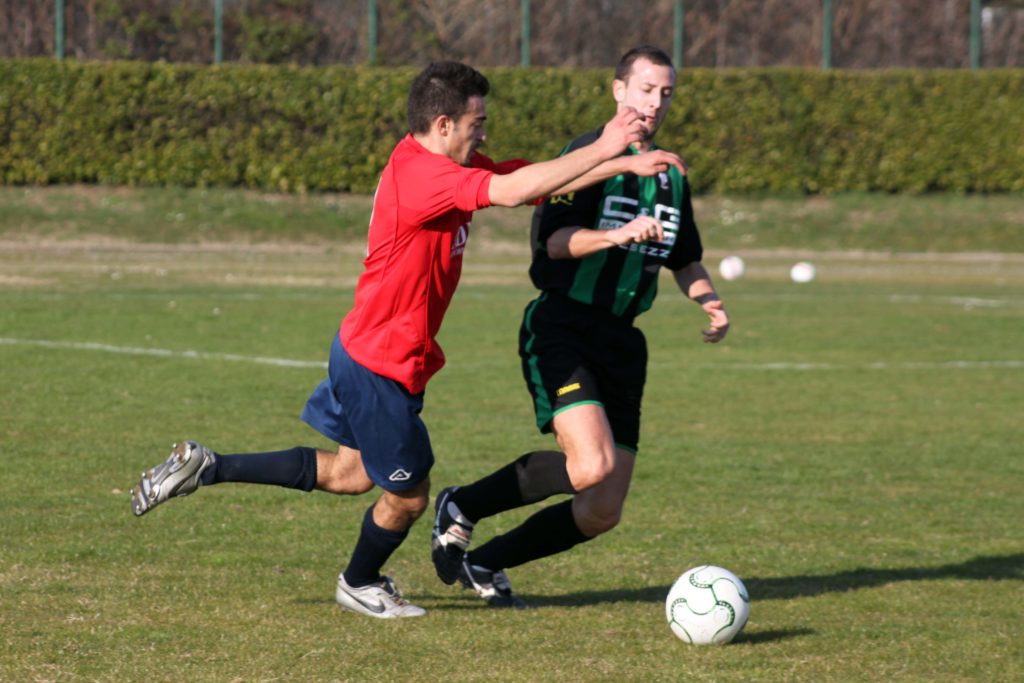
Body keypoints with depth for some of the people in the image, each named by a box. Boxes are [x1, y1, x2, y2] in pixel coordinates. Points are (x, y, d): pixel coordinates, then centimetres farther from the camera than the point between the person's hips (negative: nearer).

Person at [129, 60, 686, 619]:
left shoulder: (442, 166, 5)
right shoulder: (420, 174, -26)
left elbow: (534, 179, 8)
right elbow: (513, 190, -36)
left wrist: (624, 164, 1)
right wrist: (602, 151, -30)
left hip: (364, 355, 10)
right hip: (381, 364, -10)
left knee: (349, 474, 23)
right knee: (408, 495, 8)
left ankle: (204, 468, 23)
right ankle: (358, 585, 35)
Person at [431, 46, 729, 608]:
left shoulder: (671, 177, 16)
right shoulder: (589, 155, -7)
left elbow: (685, 260, 27)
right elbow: (554, 239, -18)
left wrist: (707, 299, 8)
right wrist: (614, 234, -34)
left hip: (621, 341, 7)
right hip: (562, 332, -7)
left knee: (602, 513, 3)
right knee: (593, 466, -28)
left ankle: (486, 563, 22)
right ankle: (461, 509, -6)